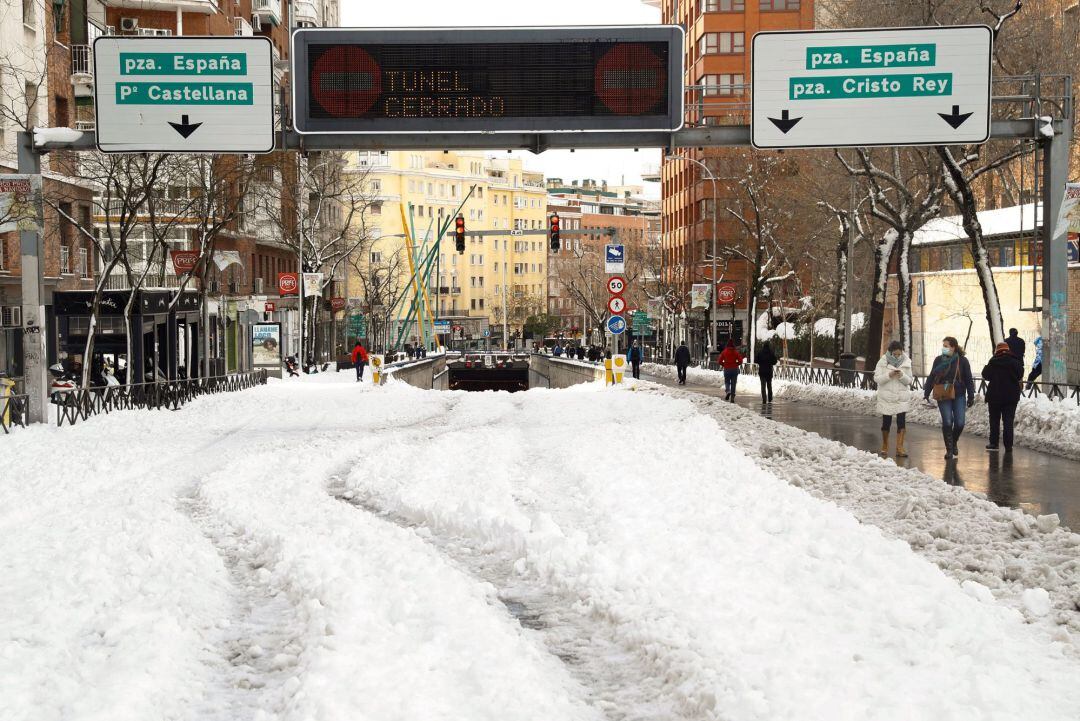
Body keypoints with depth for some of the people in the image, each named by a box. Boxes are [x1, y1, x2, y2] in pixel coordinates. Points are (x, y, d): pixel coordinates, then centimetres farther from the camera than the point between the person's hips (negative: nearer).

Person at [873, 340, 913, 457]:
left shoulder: (906, 362, 2)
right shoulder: (882, 362, -4)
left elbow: (909, 380, 3)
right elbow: (876, 378, -6)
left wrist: (902, 376, -18)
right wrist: (889, 375, -22)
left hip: (902, 397, 1)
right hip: (887, 397, -1)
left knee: (902, 422, -8)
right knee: (886, 422, 5)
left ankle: (900, 448, -7)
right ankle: (884, 446, 23)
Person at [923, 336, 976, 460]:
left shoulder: (962, 361, -3)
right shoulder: (939, 360, 2)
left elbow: (969, 380, 1)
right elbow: (931, 377, 12)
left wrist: (971, 397, -1)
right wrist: (926, 393, 12)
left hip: (958, 395, -1)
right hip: (943, 396, 1)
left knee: (959, 423, -3)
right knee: (947, 422, -6)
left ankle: (953, 442, 26)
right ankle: (949, 449, 7)